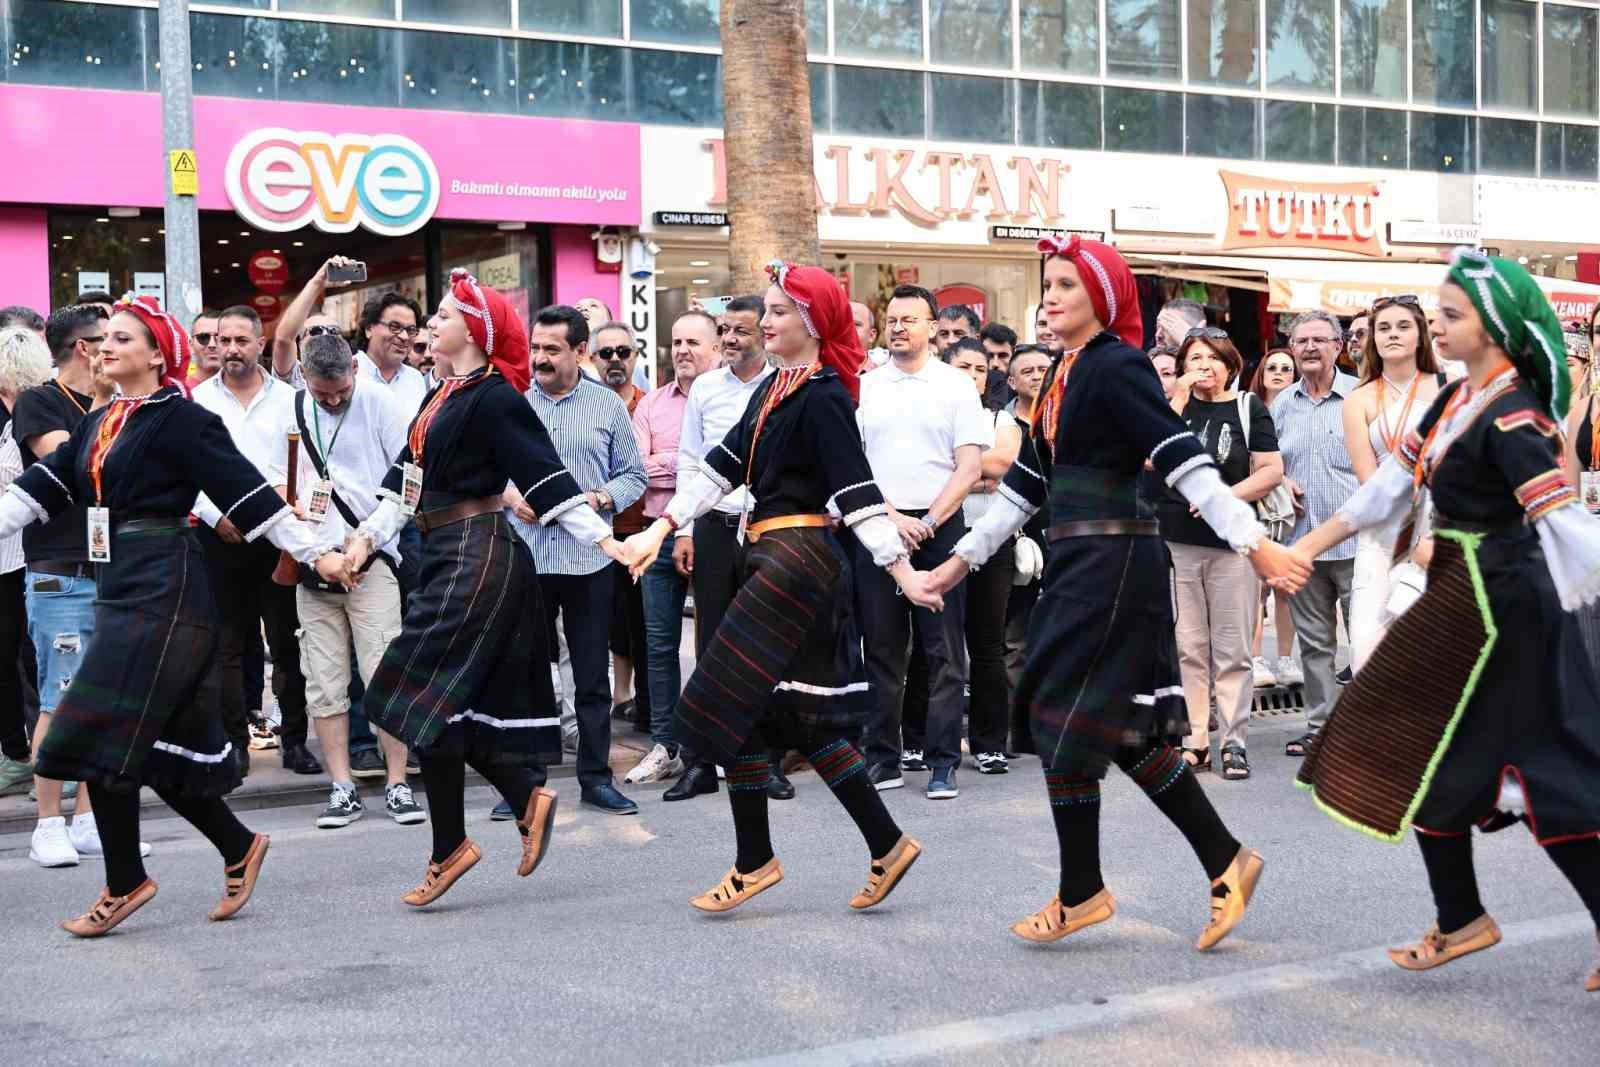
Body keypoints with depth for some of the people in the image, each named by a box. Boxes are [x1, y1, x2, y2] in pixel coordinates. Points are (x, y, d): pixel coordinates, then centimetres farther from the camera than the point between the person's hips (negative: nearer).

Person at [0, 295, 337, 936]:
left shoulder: (179, 419, -8)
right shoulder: (100, 424, 16)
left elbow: (245, 488, -10)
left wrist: (312, 554, -9)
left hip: (166, 588, -8)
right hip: (123, 589, 8)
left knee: (101, 734, -8)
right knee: (159, 739, 10)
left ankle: (125, 881, 3)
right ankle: (238, 848, 23)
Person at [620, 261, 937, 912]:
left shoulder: (823, 398, -12)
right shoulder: (774, 388, 15)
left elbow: (856, 489, -18)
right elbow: (724, 463, 17)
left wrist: (902, 569, -21)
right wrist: (663, 527, 13)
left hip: (798, 558, -9)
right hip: (775, 558, 9)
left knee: (727, 704, -5)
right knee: (807, 716, 10)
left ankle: (754, 861, 5)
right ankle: (888, 845, 15)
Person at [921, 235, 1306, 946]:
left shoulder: (1117, 366, -12)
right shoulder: (1064, 375, 14)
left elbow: (1185, 459, -20)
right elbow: (1026, 481, 20)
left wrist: (1253, 542, -26)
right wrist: (963, 559, 22)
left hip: (1114, 562, -9)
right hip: (1077, 563, 9)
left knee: (1065, 725, -1)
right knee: (1126, 731, 11)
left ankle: (1081, 893, 12)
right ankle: (1225, 862, 19)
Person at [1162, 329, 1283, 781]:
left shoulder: (1249, 408, 4)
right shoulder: (1176, 404, 10)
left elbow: (1272, 470, -1)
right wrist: (1180, 397, -8)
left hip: (1232, 542, -2)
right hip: (1176, 541, 2)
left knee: (1232, 651, 1)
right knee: (1187, 648, 5)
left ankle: (1234, 743, 5)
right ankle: (1193, 741, 11)